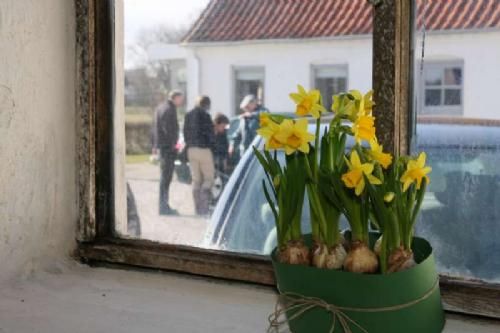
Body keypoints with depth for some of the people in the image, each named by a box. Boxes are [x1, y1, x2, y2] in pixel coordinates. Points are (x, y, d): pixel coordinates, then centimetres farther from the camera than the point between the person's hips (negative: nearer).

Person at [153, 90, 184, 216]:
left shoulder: (160, 108, 18)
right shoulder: (170, 109, -13)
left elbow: (155, 127, 21)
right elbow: (169, 129, -20)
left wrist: (155, 145, 24)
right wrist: (174, 143, -17)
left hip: (161, 145, 10)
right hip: (168, 146, -10)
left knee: (164, 176, 15)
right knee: (166, 176, -8)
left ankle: (164, 205, 21)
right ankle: (164, 206, -7)